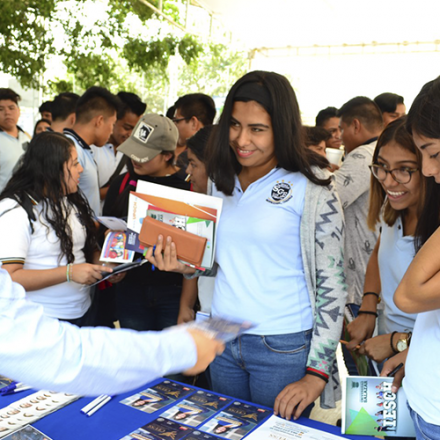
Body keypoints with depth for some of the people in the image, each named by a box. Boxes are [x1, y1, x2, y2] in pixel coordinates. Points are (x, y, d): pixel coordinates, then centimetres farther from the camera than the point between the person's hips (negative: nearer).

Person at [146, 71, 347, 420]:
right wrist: (184, 265, -6)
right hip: (223, 341, 6)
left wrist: (317, 372, -15)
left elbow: (332, 282, -13)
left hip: (284, 348, -5)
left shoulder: (311, 188, -13)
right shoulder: (223, 182, 5)